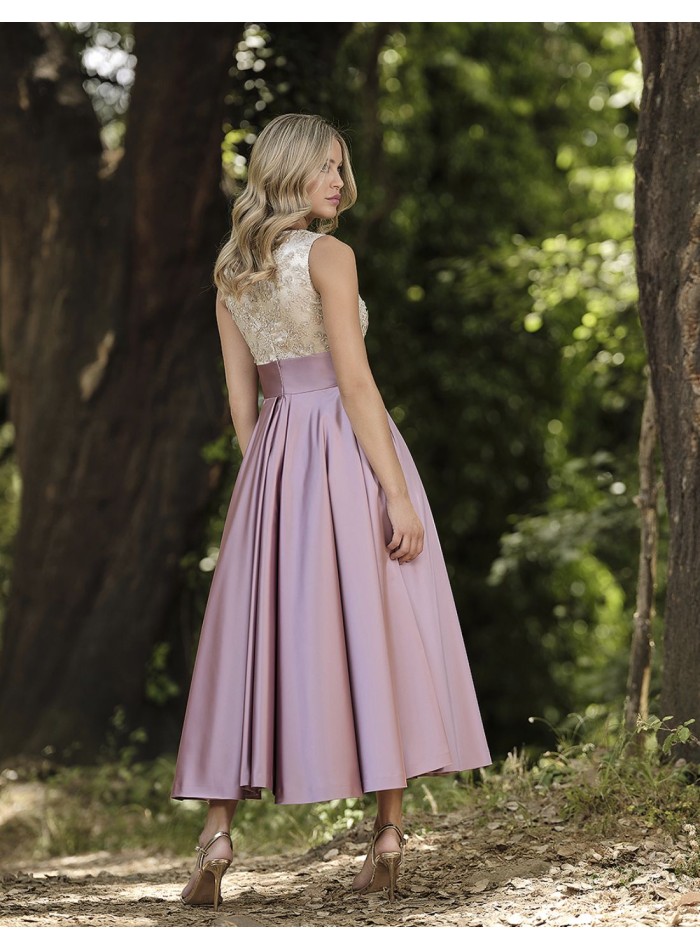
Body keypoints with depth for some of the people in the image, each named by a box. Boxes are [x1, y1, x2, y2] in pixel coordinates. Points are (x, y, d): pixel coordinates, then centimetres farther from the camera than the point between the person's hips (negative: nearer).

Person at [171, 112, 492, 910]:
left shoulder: (230, 271, 12)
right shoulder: (328, 255, -8)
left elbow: (241, 402, 13)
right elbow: (355, 382, -14)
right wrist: (397, 494, -14)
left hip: (273, 457, 6)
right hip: (348, 451, -6)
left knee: (253, 639, 6)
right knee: (376, 632, 1)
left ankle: (216, 835, -2)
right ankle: (388, 835, 3)